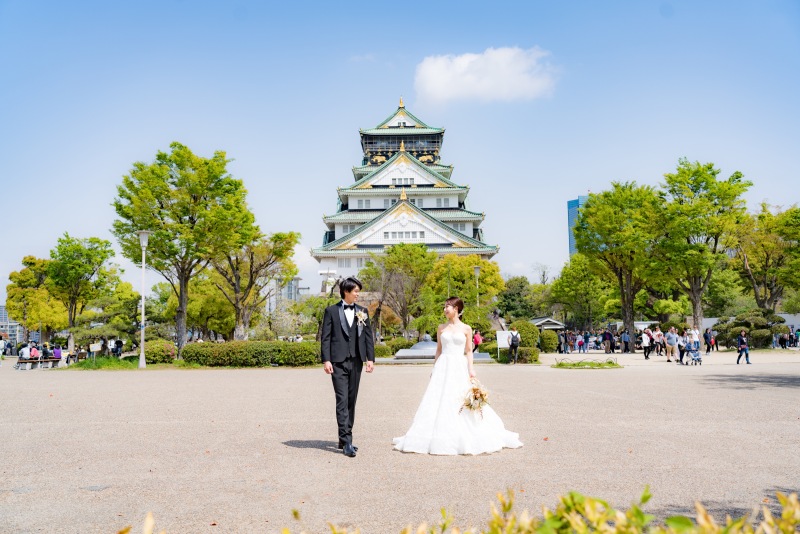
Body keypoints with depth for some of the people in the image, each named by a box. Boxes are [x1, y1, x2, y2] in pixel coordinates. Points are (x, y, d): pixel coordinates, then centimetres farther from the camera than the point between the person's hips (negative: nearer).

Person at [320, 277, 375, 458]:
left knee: (351, 401, 9)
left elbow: (368, 336, 9)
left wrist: (370, 358, 1)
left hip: (356, 362, 4)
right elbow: (325, 337, -2)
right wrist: (326, 360, -11)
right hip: (338, 362, -4)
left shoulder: (362, 312, 10)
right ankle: (347, 441, -12)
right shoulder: (331, 311, 1)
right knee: (342, 401, -9)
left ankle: (344, 439, 20)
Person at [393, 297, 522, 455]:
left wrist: (471, 370, -6)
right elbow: (438, 350, 11)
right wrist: (434, 369, 7)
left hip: (460, 367, -2)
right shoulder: (442, 328, 8)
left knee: (464, 403, -2)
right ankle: (440, 437, 6)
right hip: (443, 366, 2)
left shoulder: (466, 329, 3)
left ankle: (464, 439, 11)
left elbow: (468, 351, 4)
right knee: (439, 400, -2)